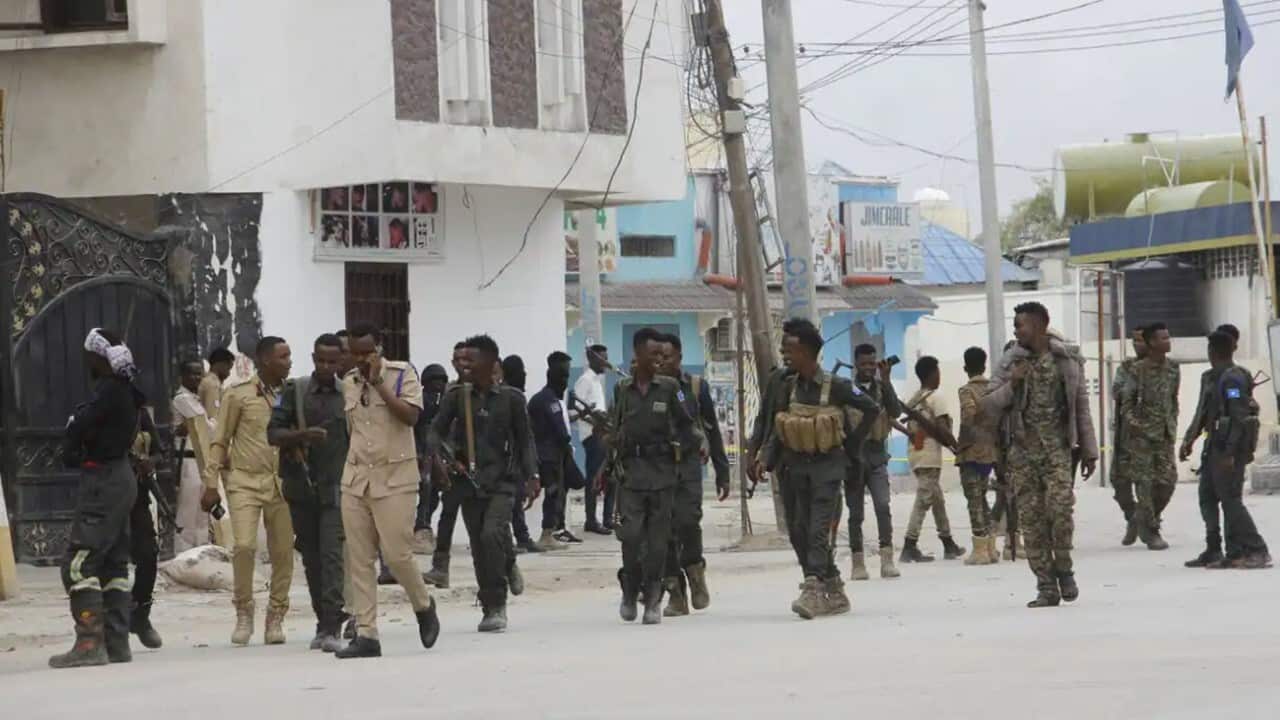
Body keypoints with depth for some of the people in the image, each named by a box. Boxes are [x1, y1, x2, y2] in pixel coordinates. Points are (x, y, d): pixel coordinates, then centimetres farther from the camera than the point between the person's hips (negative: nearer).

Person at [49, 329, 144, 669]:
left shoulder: (109, 391, -17)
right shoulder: (124, 392, 13)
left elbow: (80, 425, -24)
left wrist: (71, 452, -5)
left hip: (102, 482, -10)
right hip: (121, 478, 10)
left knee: (79, 562, -11)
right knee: (114, 563, 13)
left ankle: (90, 643, -17)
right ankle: (116, 643, 15)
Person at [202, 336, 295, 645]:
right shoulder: (239, 394, -2)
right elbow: (220, 441, 1)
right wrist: (211, 484, -3)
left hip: (281, 482, 3)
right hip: (245, 480, -3)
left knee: (282, 551, 0)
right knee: (244, 545, -17)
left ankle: (276, 618, 11)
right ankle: (243, 613, 0)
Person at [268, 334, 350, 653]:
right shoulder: (295, 391, 4)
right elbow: (273, 433, -3)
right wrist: (302, 435, -21)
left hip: (335, 487, -1)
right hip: (301, 486, 2)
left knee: (332, 554, -13)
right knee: (311, 558, 8)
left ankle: (331, 628, -18)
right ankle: (324, 622, 20)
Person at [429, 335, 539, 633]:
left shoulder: (511, 398, -1)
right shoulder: (456, 396, 3)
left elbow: (524, 440, 6)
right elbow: (435, 432, 4)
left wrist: (532, 475, -5)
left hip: (500, 481, -3)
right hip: (468, 481, 3)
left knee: (492, 534, -22)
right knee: (479, 548, 6)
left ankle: (496, 606, -12)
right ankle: (491, 608, 20)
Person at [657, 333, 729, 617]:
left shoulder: (696, 387, 6)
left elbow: (713, 431, 11)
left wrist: (722, 473, 10)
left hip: (687, 463, -1)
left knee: (687, 521, -19)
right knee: (664, 530, -2)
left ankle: (694, 570, 6)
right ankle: (676, 591, 6)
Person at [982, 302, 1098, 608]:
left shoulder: (1067, 360, 5)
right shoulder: (1011, 362, 6)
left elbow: (1081, 407, 10)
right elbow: (988, 405, 4)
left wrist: (1088, 450, 8)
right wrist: (1011, 385, -13)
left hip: (1057, 448, -1)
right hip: (1023, 451, 1)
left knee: (1060, 506, -19)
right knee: (1031, 517, -2)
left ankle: (1063, 567, 4)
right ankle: (1046, 587, 4)